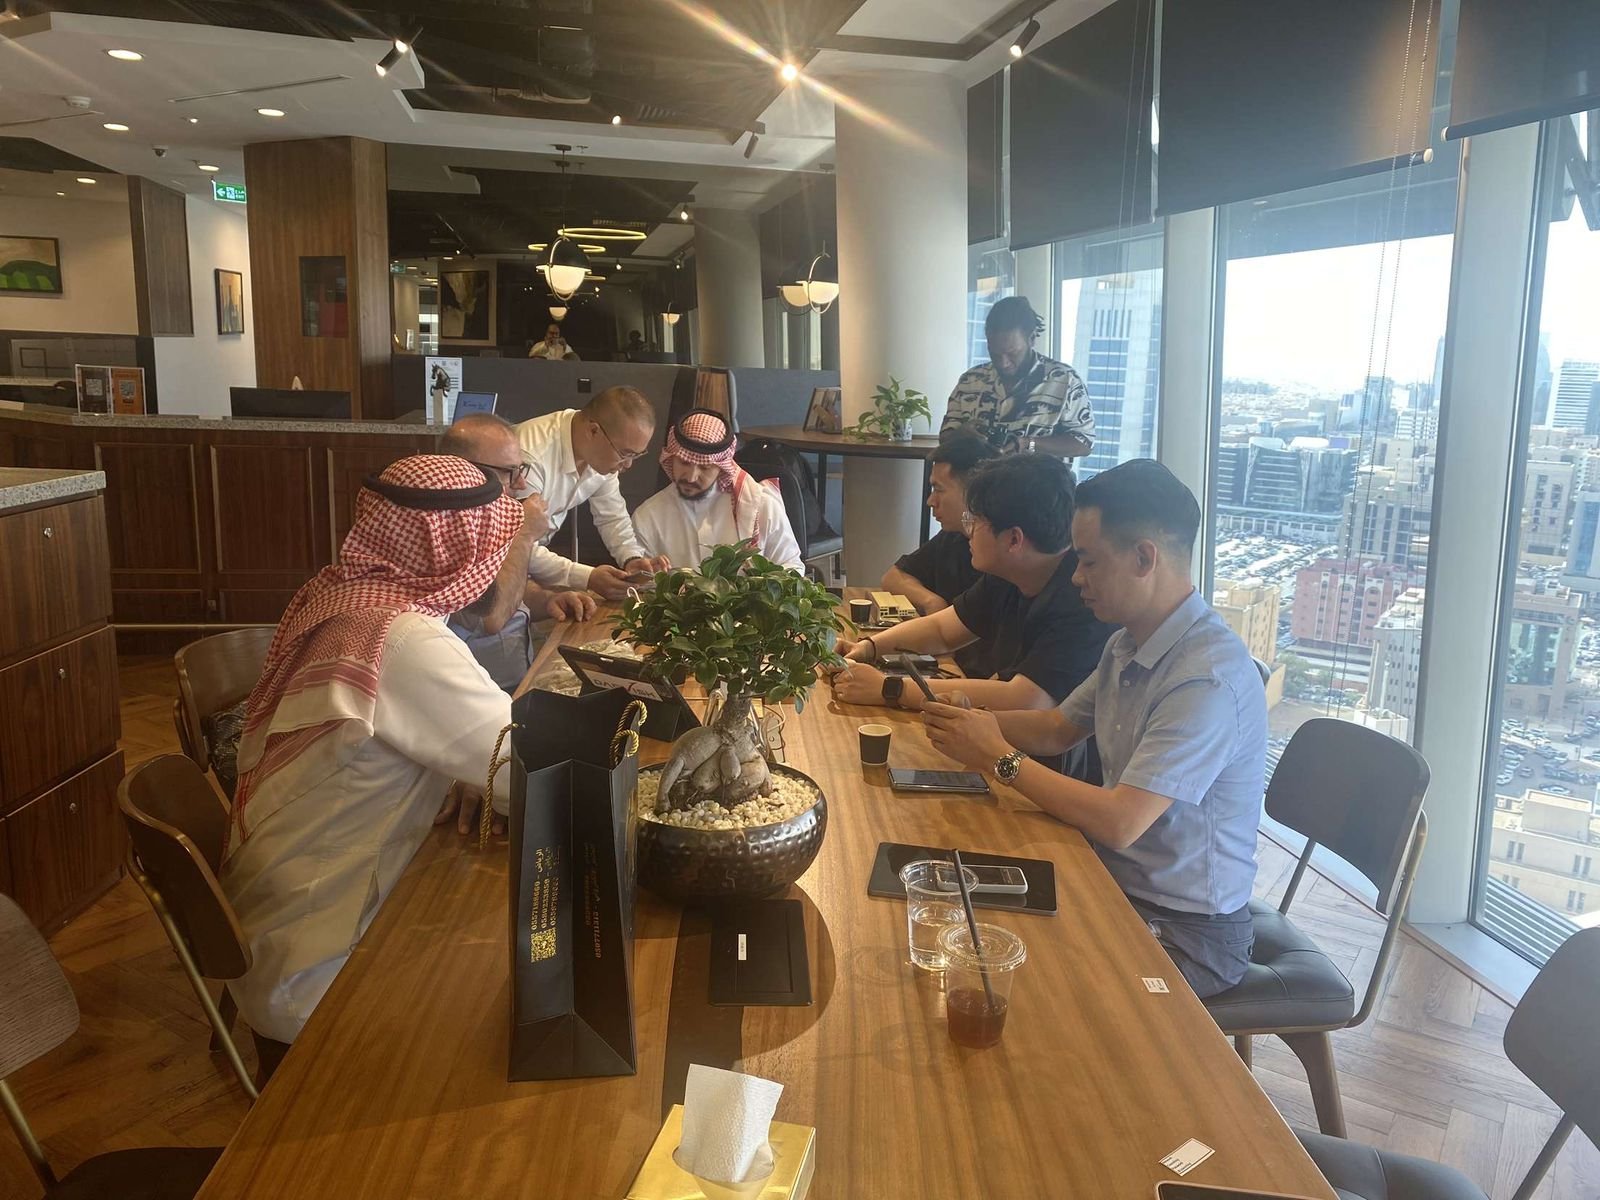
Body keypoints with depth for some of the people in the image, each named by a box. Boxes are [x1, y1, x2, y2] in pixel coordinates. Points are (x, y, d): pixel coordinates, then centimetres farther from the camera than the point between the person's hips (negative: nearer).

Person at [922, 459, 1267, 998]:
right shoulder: (1128, 646, 3)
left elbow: (1120, 823, -29)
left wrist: (1000, 757, -20)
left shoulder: (1209, 677, -26)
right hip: (1117, 884, 8)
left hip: (1185, 929, -8)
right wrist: (975, 722, -4)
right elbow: (1058, 728, 16)